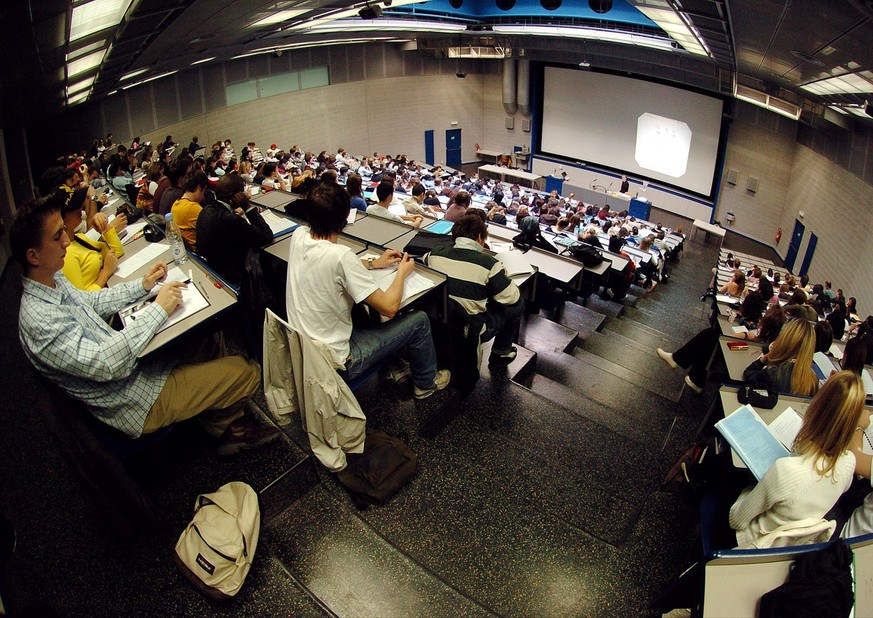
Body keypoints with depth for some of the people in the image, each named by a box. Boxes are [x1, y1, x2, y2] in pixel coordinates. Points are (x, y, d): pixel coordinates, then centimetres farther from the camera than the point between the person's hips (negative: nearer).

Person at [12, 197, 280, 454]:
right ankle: (224, 426, 25)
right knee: (246, 372, -8)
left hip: (131, 364, 10)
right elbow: (104, 364, -35)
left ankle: (224, 423, 23)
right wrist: (158, 309, -30)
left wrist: (142, 285, 4)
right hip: (138, 404, -10)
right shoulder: (41, 320, -30)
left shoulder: (54, 279, -1)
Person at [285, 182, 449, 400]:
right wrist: (402, 272, -5)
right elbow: (389, 307, -22)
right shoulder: (340, 255, -29)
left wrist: (374, 263, 12)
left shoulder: (299, 236, -7)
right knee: (419, 320, 3)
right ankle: (426, 383, 28)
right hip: (334, 362, -8)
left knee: (366, 303, 28)